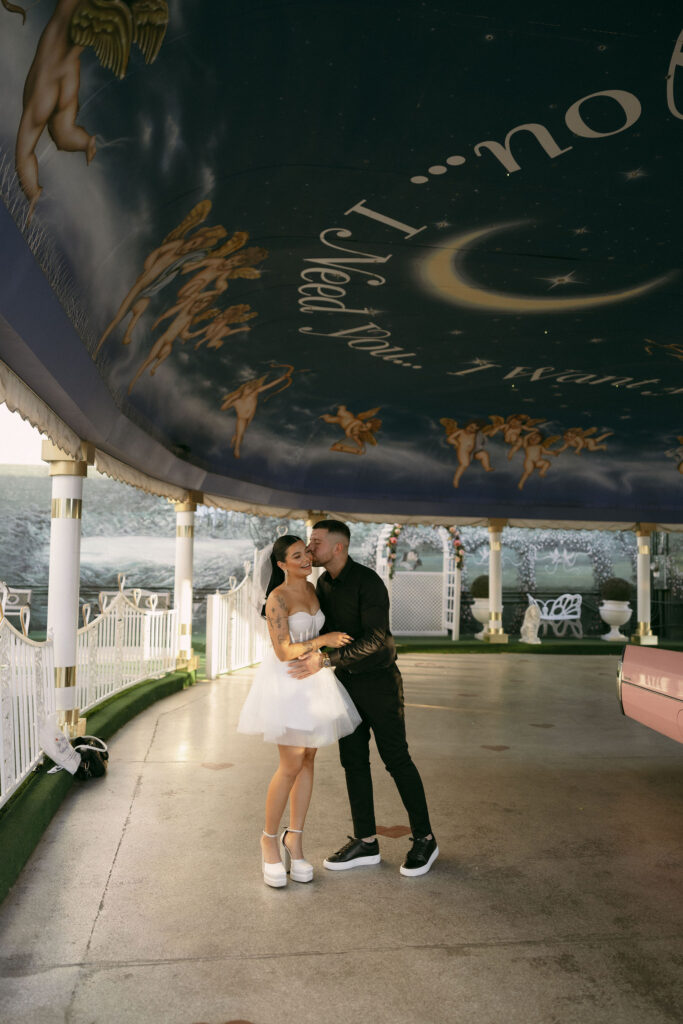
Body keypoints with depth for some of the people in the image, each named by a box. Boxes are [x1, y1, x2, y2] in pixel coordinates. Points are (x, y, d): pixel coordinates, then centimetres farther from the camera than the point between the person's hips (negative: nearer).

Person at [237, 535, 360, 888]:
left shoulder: (310, 588, 5)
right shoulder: (277, 599, -17)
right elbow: (284, 652, -22)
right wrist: (324, 640, -28)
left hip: (311, 679, 7)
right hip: (284, 681, -7)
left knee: (308, 759, 6)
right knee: (292, 764, -9)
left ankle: (293, 838, 17)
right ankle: (270, 839, 10)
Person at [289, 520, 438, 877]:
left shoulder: (368, 582, -20)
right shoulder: (323, 583, 5)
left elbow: (376, 639, -28)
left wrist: (326, 660, -34)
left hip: (379, 680, -7)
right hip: (346, 682, 7)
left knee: (396, 760, 0)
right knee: (354, 761, 8)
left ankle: (424, 839, 15)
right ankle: (365, 842, 19)